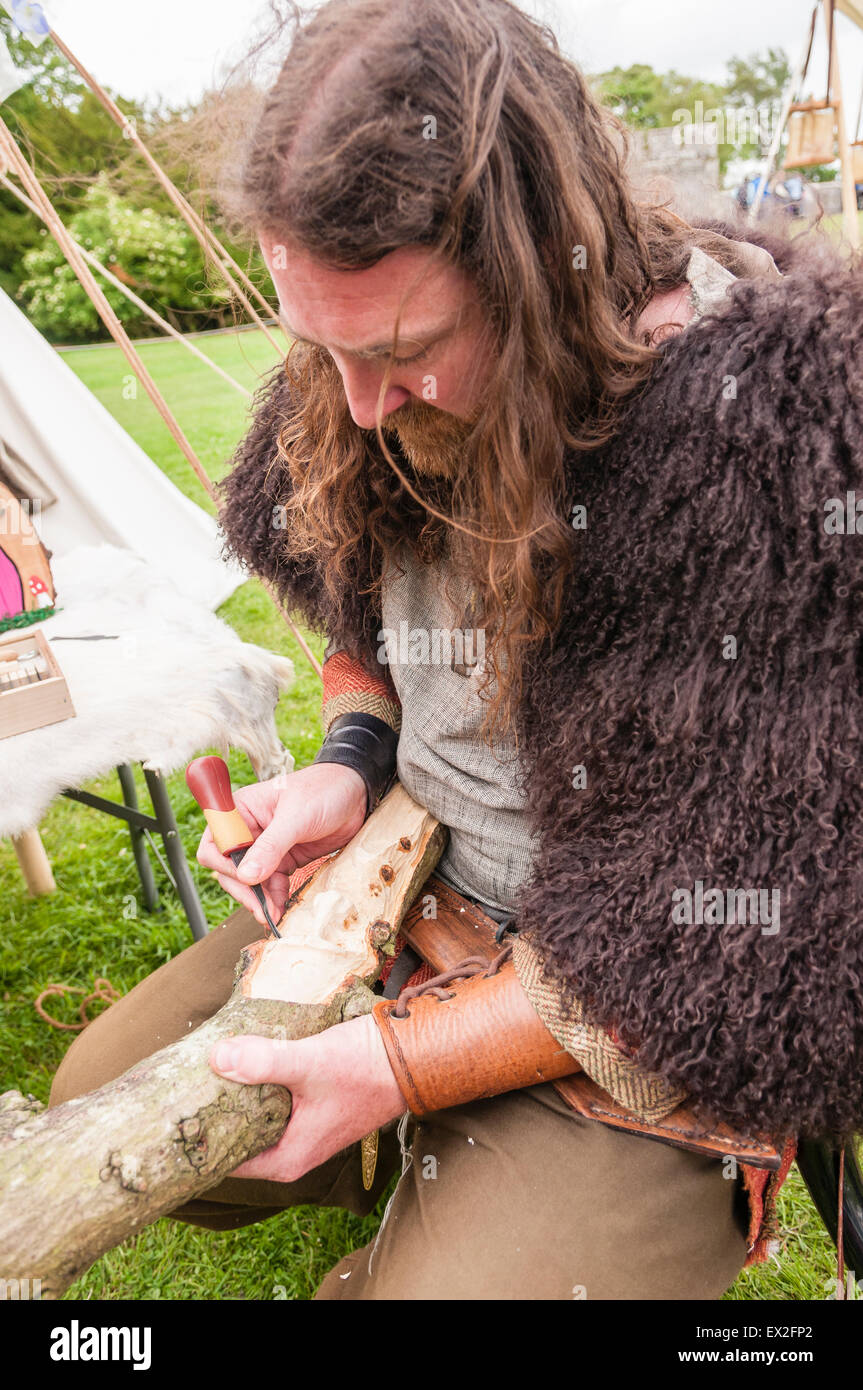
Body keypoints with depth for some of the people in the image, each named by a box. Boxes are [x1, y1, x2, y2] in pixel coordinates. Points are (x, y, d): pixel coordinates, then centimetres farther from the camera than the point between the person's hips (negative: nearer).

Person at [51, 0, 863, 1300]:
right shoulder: (361, 402, -7)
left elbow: (745, 939, -25)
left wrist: (408, 1060, -22)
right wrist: (352, 763, -7)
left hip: (655, 1034, -5)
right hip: (407, 898, 7)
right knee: (95, 1099, 8)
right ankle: (444, 1180, 23)